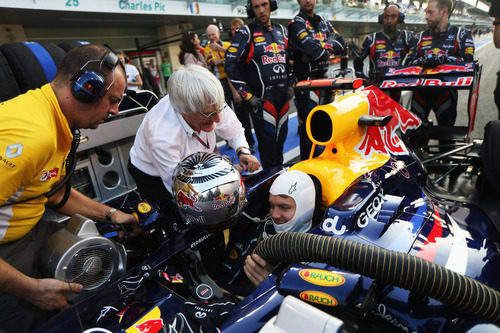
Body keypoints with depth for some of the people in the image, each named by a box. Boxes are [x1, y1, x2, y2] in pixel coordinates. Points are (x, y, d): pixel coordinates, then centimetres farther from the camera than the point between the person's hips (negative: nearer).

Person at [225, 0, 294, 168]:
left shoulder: (282, 31, 15)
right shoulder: (245, 33, -3)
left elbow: (289, 59, 26)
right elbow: (231, 65, -8)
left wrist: (290, 85, 15)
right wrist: (248, 96, -11)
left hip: (283, 95, 6)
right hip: (262, 98, -6)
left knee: (281, 137, 14)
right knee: (267, 143, -6)